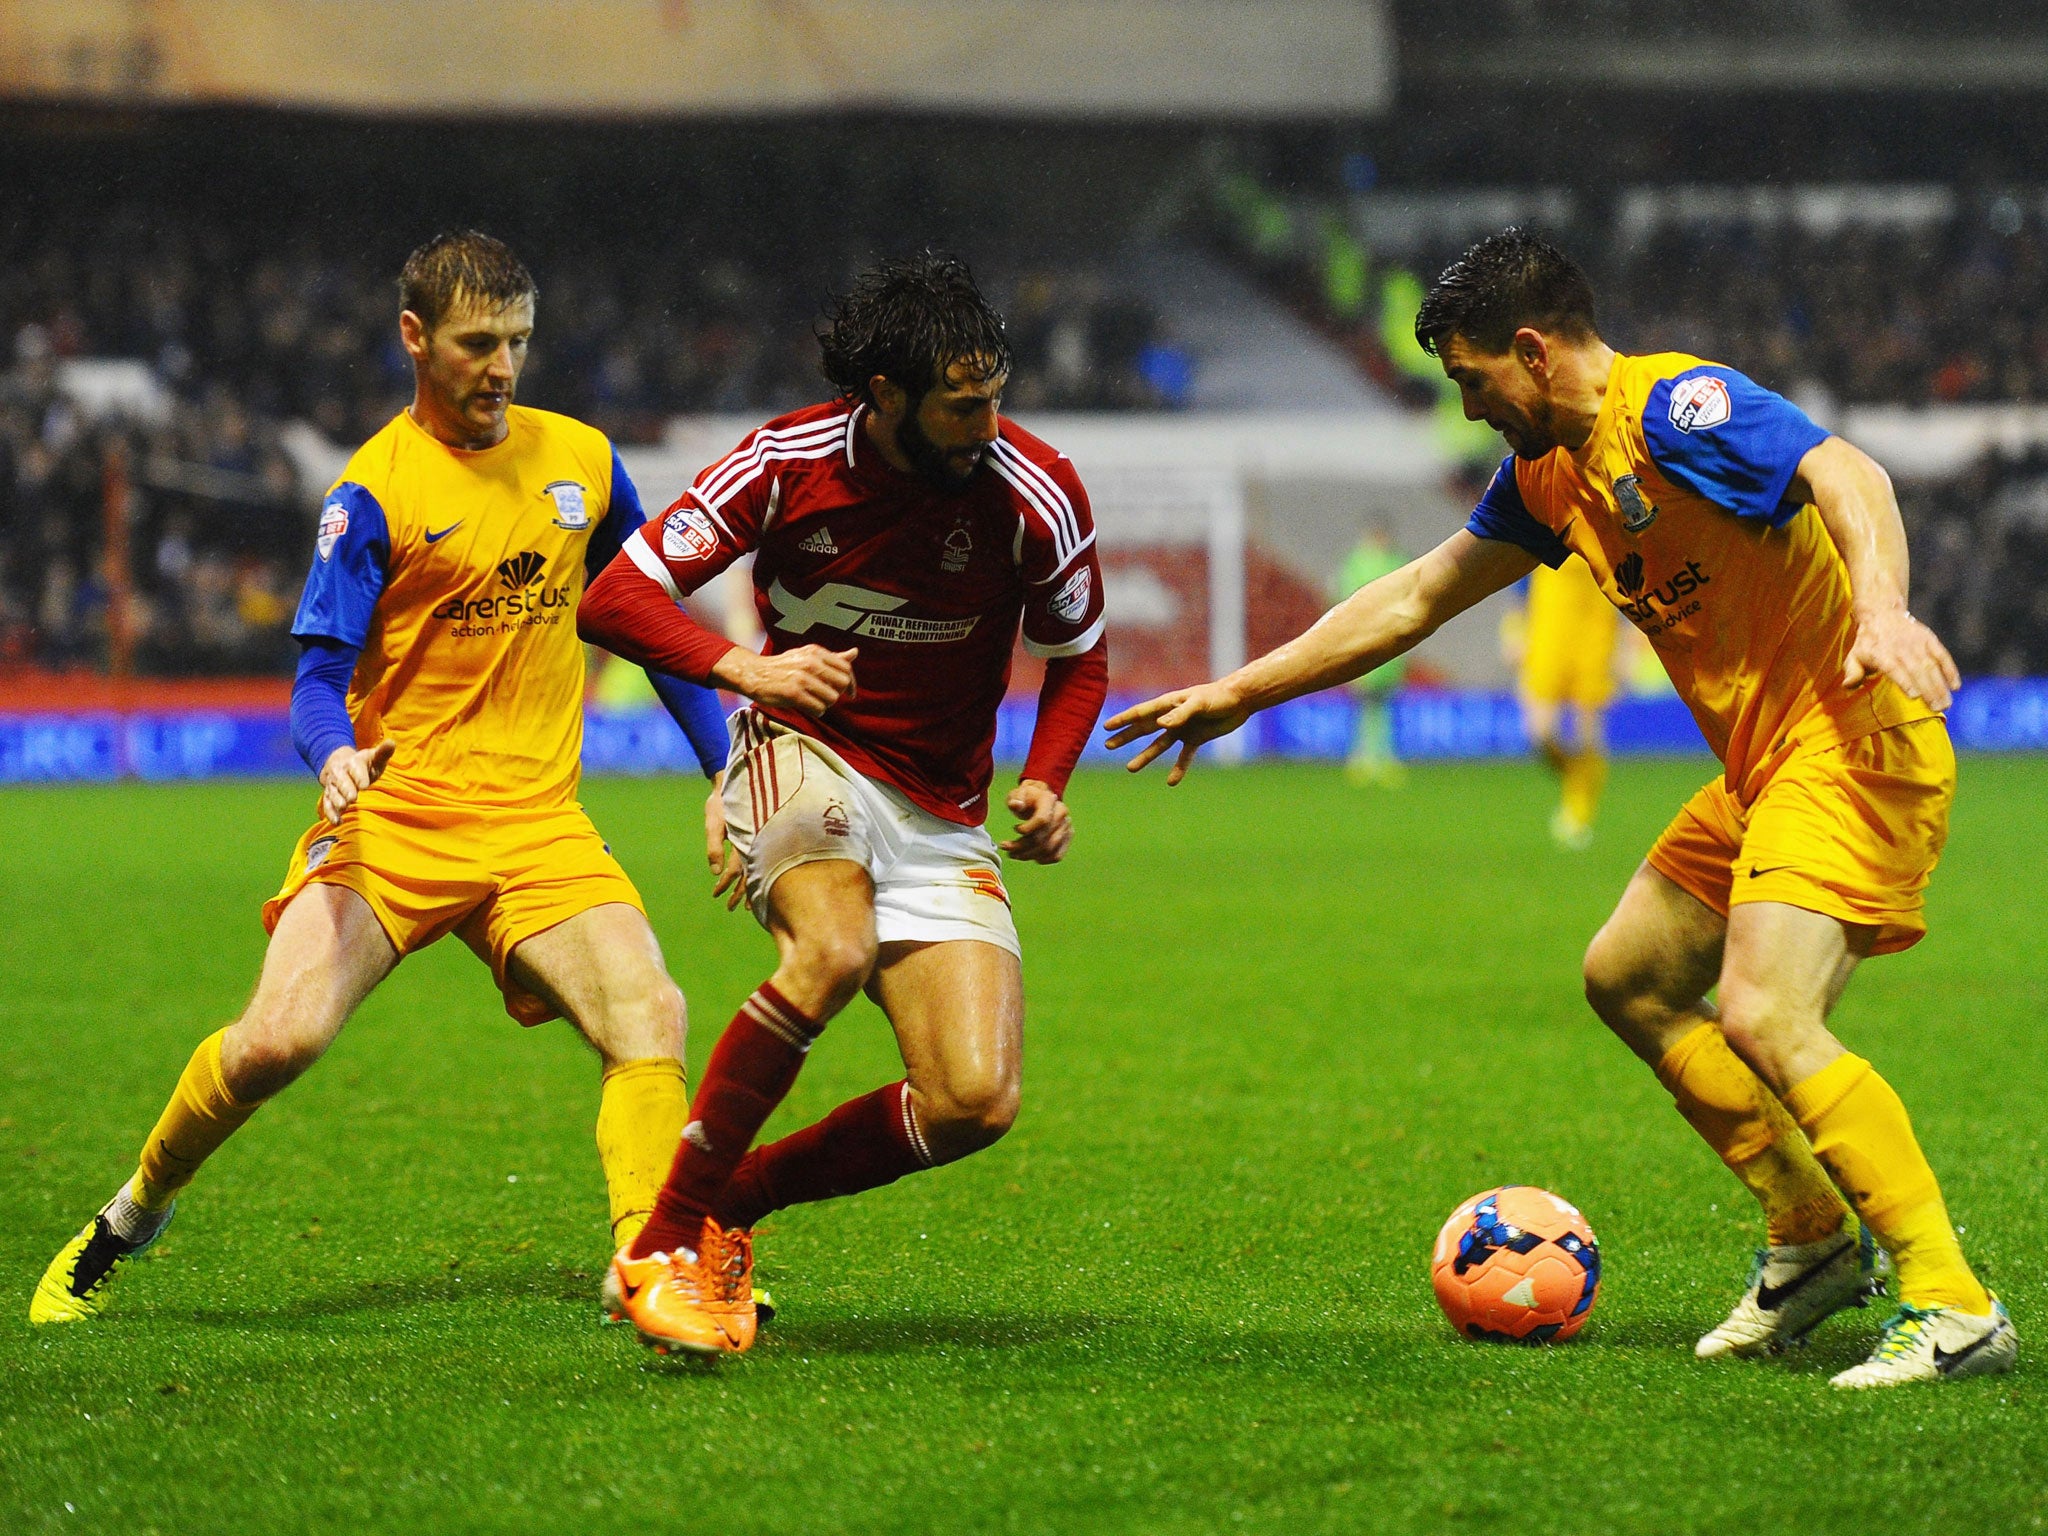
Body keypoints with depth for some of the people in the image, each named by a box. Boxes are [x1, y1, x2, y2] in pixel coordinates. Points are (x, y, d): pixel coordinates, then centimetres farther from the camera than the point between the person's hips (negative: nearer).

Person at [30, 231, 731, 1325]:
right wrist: (335, 755, -32)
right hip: (393, 820, -4)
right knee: (281, 1037, -19)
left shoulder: (581, 459, 10)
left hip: (538, 824, 4)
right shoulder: (375, 492, -6)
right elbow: (319, 675, -9)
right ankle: (134, 1214, 8)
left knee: (648, 1016, -21)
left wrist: (726, 767, 18)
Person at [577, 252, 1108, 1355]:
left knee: (977, 1104, -15)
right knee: (833, 952, -36)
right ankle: (665, 1245, -26)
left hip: (941, 817, 3)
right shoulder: (788, 462, -13)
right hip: (804, 758, -3)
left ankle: (734, 1199, 7)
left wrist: (1045, 785, -11)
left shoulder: (1035, 493, -11)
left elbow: (1078, 657, 6)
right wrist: (744, 668, -27)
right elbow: (615, 596, -10)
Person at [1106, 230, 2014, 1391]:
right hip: (1763, 769, 10)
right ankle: (1813, 1241, 24)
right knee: (1630, 980, 18)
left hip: (1854, 740, -10)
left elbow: (1846, 475, -31)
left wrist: (1881, 605, -50)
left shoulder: (1676, 406, -15)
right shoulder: (1548, 475, 14)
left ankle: (1956, 1308, -23)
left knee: (1763, 1017, -24)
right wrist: (1239, 694, 26)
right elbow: (1411, 602, 24)